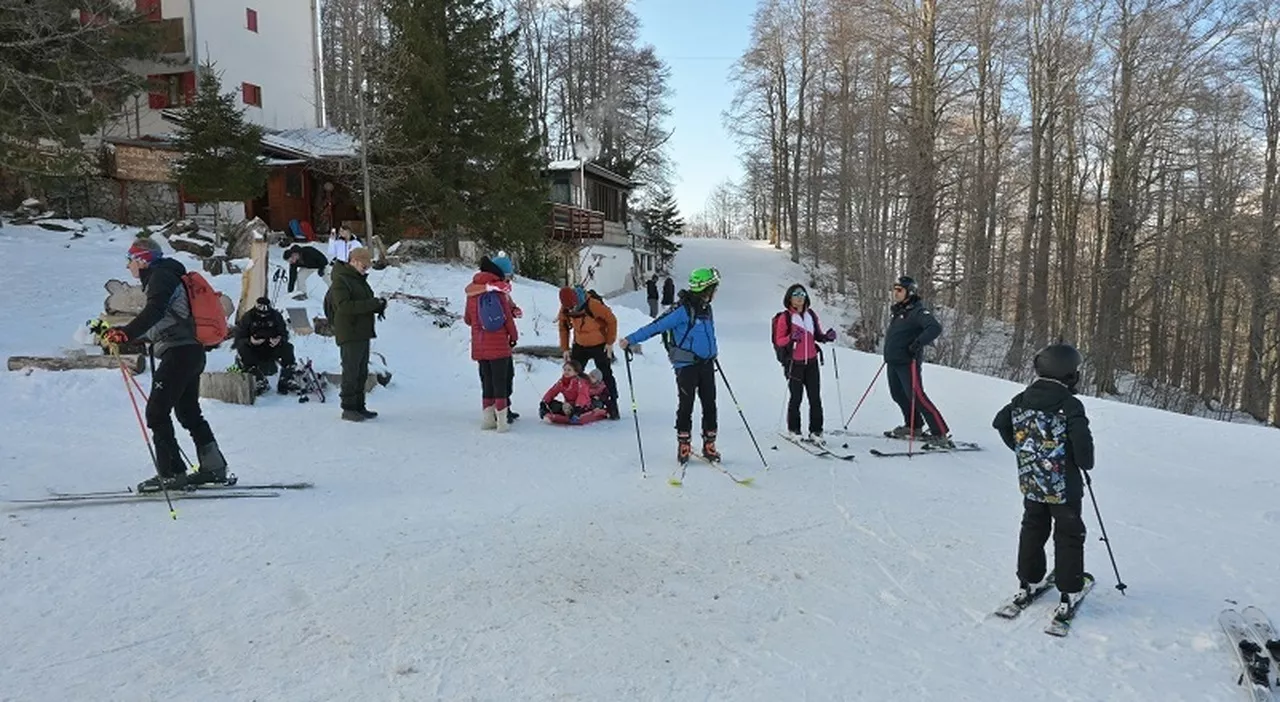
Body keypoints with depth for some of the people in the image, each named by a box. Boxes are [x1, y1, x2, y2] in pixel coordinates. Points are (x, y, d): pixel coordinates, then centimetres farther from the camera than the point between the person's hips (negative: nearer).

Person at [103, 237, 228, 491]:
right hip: (192, 353, 10)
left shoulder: (160, 276, -5)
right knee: (189, 412, 17)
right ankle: (214, 468, 21)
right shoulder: (163, 277, 25)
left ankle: (171, 473, -6)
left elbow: (154, 313, -24)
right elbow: (157, 325, 26)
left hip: (179, 353, -10)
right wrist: (124, 337, 23)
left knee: (157, 411, -7)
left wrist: (125, 333, -35)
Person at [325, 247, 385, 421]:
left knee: (362, 372, 13)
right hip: (349, 334, -9)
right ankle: (348, 408, 2)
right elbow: (345, 306, -24)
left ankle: (359, 407, 20)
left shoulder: (360, 280, 17)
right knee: (351, 372, -5)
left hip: (363, 333, 9)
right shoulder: (340, 281, -12)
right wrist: (373, 304, -25)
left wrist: (378, 305, 1)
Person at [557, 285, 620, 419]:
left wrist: (610, 342, -13)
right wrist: (564, 348, 2)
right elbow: (564, 327, 6)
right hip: (580, 346, 4)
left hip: (600, 345, -4)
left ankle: (612, 406, 8)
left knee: (606, 375, -1)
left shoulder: (592, 304, -27)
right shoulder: (565, 309, -11)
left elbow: (611, 320, -18)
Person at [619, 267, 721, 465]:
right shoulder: (683, 310, -15)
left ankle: (709, 444, 18)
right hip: (687, 365, -7)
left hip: (706, 364, 7)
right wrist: (631, 339, -23)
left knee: (709, 405, 7)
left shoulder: (706, 309, 9)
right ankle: (683, 445, 14)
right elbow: (656, 326, -18)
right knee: (686, 405, 0)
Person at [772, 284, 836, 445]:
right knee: (796, 398, 2)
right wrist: (791, 337, -24)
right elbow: (779, 341, -6)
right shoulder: (785, 317, -5)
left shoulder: (811, 314, 9)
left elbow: (817, 335, 18)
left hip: (811, 362, 4)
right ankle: (793, 431, 18)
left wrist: (827, 336, -2)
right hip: (794, 363, -4)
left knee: (815, 399, 3)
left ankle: (815, 432, 11)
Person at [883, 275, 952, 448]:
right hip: (892, 361, 9)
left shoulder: (918, 310, -12)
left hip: (907, 362, -9)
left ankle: (941, 435, -9)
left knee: (916, 397, -13)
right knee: (898, 394, 17)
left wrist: (919, 342, -33)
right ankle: (913, 426, 35)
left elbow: (935, 327, -25)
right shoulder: (896, 310, 14)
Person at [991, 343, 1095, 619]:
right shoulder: (1071, 405, -19)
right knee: (1069, 536, 9)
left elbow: (1000, 422, 6)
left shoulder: (1022, 399, -3)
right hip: (1063, 486, -5)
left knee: (1032, 529, 19)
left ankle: (1028, 583, 26)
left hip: (1030, 482, 5)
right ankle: (1069, 593, 13)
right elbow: (1082, 441, -24)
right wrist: (1086, 463, -3)